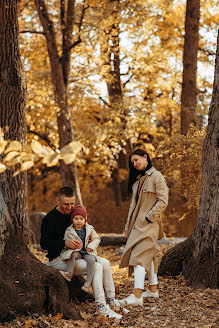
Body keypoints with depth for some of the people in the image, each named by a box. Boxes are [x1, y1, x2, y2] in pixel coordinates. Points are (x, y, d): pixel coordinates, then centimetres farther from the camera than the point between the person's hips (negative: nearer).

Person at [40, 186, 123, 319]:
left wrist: (80, 243, 2)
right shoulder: (50, 218, -12)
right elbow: (44, 243, -19)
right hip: (58, 259, -8)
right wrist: (65, 243, -31)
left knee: (105, 263, -9)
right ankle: (101, 307, -25)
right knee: (96, 267, -25)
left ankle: (111, 300, 1)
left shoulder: (72, 214, 14)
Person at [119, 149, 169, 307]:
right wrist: (128, 226, 17)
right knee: (148, 255, 14)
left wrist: (148, 218, -17)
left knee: (139, 256, -18)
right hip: (137, 223, 9)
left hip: (149, 223, -9)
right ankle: (153, 289, 24)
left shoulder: (156, 176, -9)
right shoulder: (138, 178, 17)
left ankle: (137, 295, -25)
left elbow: (163, 201, -14)